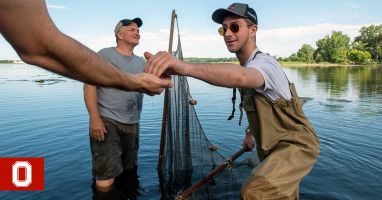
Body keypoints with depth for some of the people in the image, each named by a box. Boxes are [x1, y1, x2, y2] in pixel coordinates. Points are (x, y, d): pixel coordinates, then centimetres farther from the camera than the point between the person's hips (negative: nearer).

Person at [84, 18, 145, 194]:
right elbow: (89, 85, -9)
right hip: (107, 121, -6)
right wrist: (94, 118, -18)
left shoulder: (141, 62, 15)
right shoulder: (105, 54, -2)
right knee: (106, 179, -8)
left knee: (128, 172, 18)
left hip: (132, 124, 6)